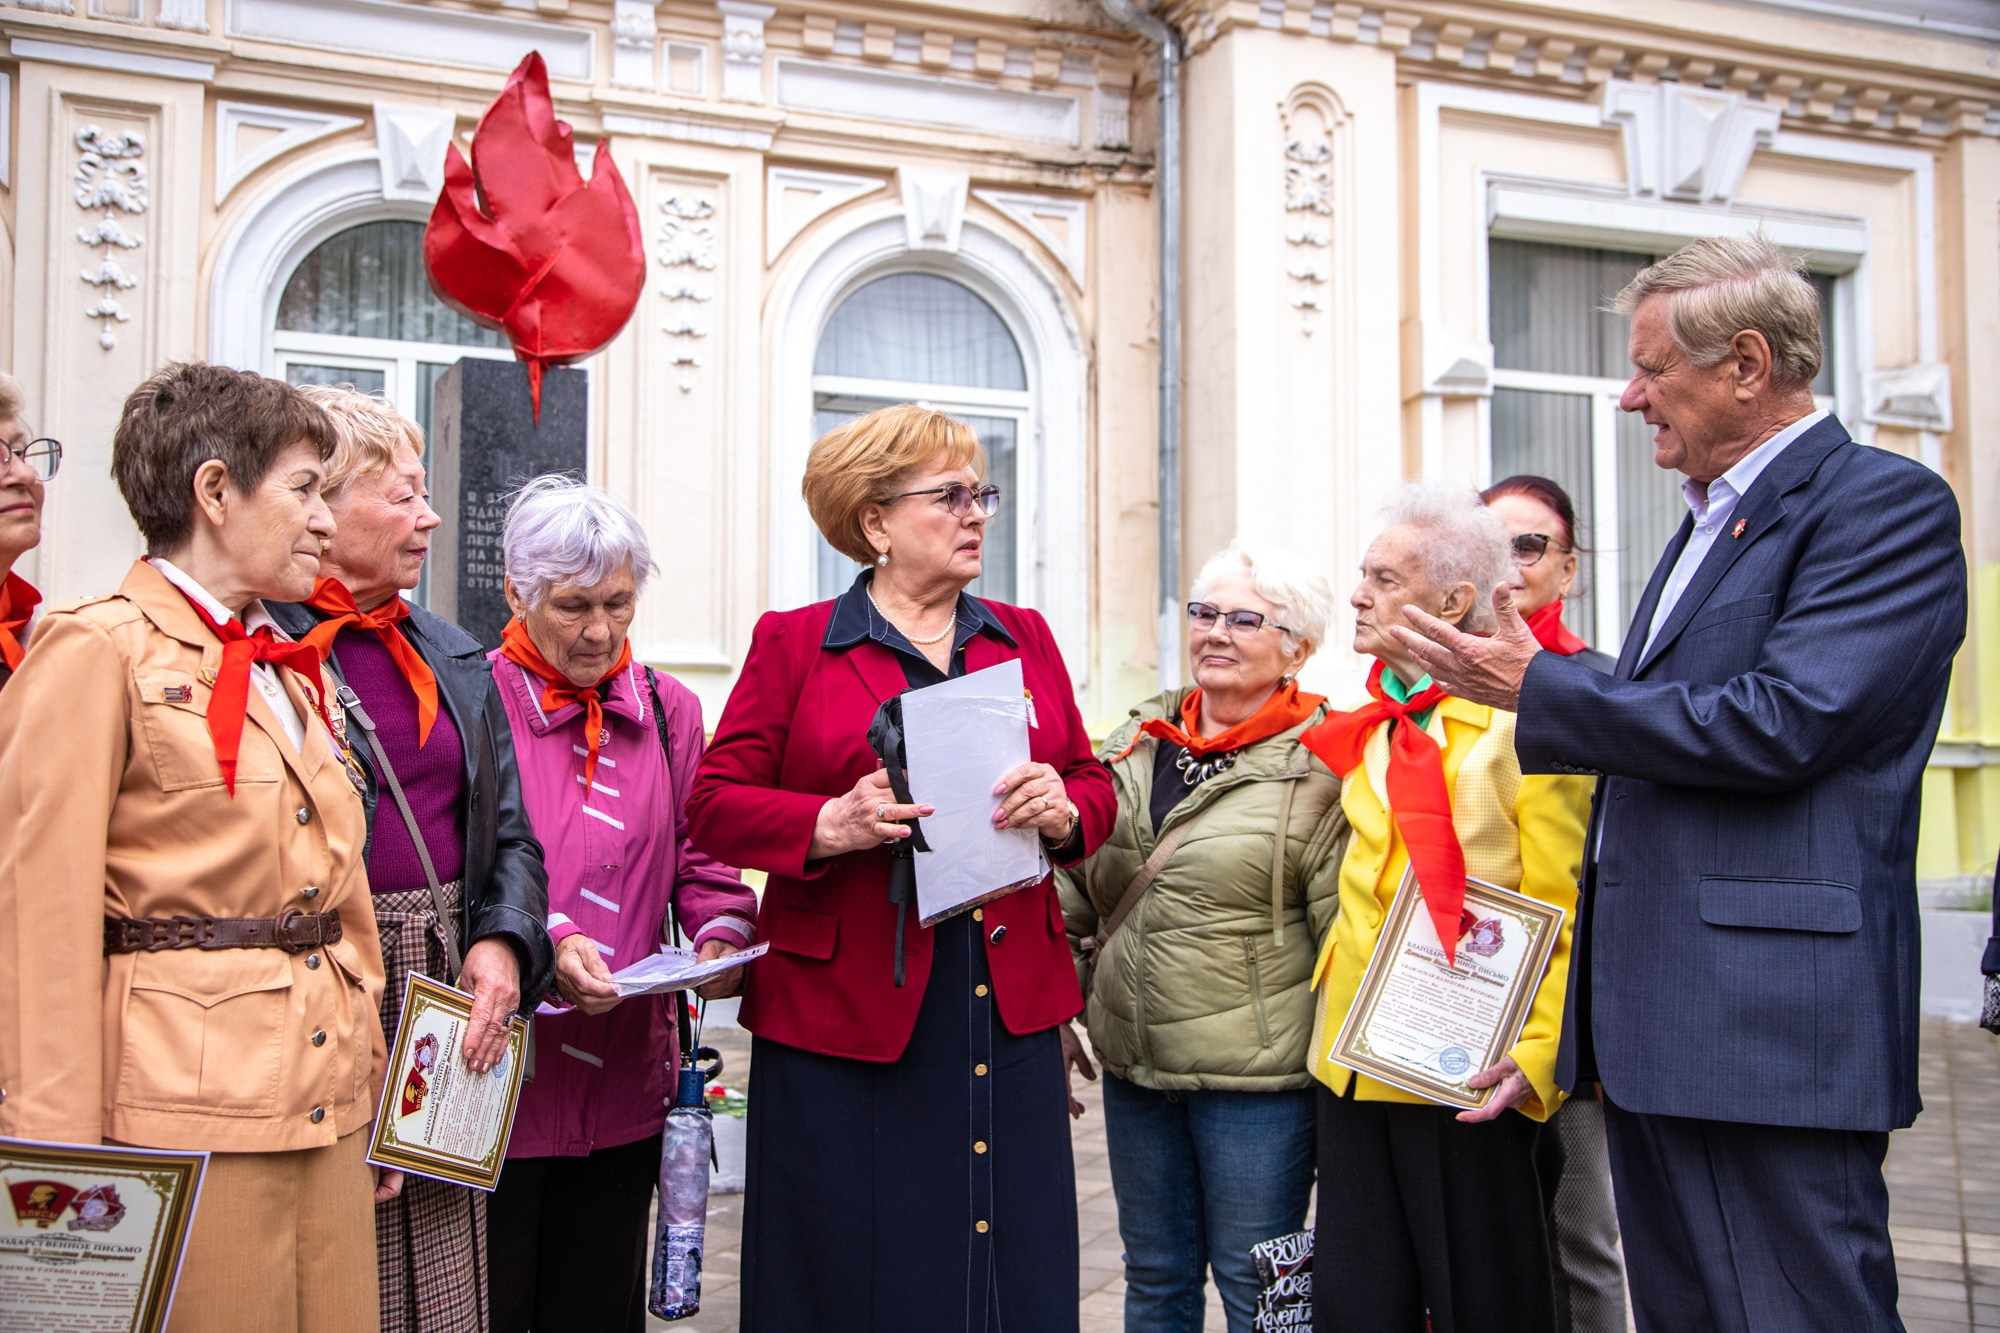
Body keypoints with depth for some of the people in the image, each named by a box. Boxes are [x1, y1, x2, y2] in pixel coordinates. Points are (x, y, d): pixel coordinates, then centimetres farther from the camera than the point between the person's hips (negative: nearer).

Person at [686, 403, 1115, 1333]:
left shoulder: (1025, 638, 15)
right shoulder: (793, 644, 4)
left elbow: (1093, 785, 15)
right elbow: (715, 804, -1)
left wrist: (1063, 811, -8)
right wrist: (832, 825, -18)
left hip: (1010, 1008, 3)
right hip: (847, 1012, -3)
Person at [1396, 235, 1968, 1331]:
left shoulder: (1887, 502, -8)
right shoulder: (1706, 525, 21)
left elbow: (1778, 726, -21)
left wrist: (1539, 689, -11)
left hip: (1771, 1030, -9)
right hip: (1652, 1033, 9)